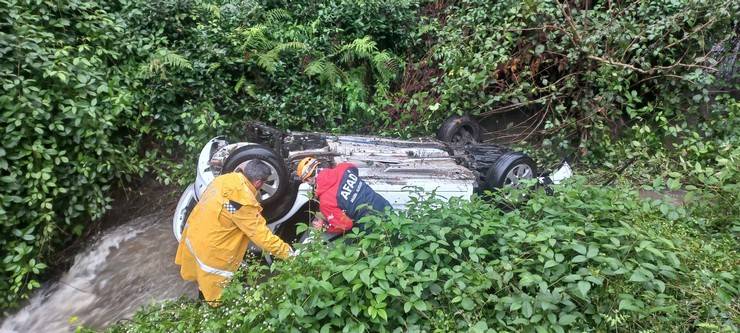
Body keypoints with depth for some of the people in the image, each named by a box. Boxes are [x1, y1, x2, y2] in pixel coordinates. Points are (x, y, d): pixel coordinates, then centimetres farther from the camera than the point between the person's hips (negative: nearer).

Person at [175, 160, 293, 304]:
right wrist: (286, 252, -18)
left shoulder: (226, 179, -7)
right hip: (210, 247, -9)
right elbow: (260, 233, -26)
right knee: (215, 289, 17)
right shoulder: (244, 201, -31)